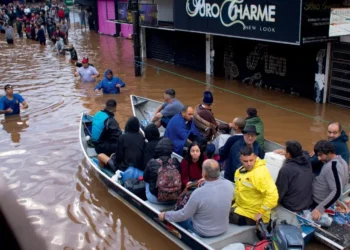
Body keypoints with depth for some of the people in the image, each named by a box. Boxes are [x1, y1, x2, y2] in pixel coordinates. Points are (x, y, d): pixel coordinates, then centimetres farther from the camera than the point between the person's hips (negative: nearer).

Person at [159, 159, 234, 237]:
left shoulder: (198, 193, -31)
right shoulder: (229, 185, -19)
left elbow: (183, 215, -16)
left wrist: (165, 215, -1)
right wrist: (207, 181, 14)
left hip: (203, 232, -5)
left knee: (179, 218, 22)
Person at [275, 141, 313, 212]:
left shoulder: (286, 169, -27)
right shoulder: (307, 160, -9)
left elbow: (279, 191, -15)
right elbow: (302, 153, 18)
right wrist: (285, 152, 24)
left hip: (292, 207, -6)